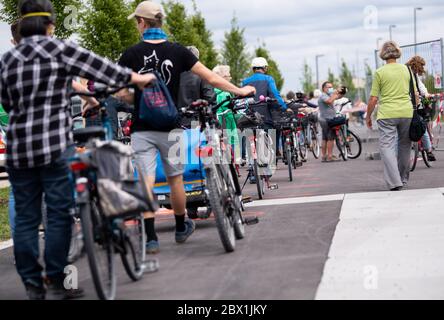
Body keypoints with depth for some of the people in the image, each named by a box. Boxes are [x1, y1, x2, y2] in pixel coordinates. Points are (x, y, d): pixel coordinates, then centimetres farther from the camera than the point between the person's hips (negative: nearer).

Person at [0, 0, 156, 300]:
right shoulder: (58, 48, -4)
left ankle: (32, 284, 12)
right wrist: (137, 78, 15)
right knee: (59, 214, 3)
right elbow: (98, 67, 2)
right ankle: (56, 283, 4)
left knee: (26, 217, 9)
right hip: (55, 146, -4)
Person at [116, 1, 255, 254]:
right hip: (169, 127, 1)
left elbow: (122, 93, -4)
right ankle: (181, 228, 31)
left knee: (146, 182, -2)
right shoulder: (177, 51, -1)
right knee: (175, 179, 15)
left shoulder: (131, 55, -5)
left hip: (142, 128, -1)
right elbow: (211, 78, 0)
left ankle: (151, 238, -6)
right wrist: (239, 91, 11)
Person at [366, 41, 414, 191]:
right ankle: (403, 179, 27)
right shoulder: (406, 69, 6)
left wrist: (368, 116, 8)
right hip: (406, 112, 4)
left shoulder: (380, 72, -4)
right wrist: (415, 110, 25)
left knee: (387, 146, -3)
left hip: (387, 114, -4)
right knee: (404, 146, 17)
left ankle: (394, 182, -17)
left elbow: (373, 99, -4)